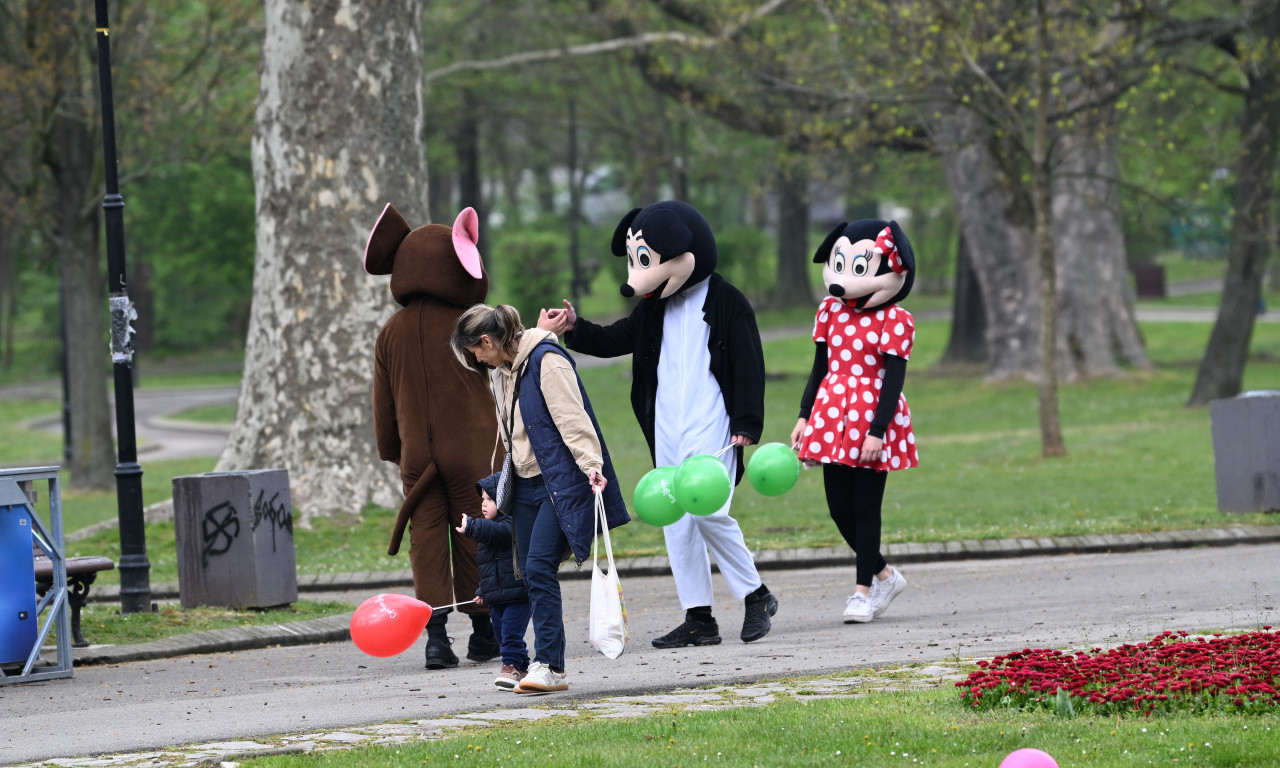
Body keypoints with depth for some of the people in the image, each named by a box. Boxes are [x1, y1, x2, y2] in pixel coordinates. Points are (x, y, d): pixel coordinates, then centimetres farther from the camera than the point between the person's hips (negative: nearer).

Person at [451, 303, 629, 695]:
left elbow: (573, 418, -19)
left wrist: (591, 465, -28)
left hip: (560, 483, -9)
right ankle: (547, 667, 5)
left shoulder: (546, 360, -11)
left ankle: (549, 666, -16)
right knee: (531, 574, 3)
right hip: (526, 485, 9)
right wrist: (502, 492, 27)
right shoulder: (502, 372, 17)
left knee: (539, 567, -17)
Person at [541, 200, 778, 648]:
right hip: (666, 428, 7)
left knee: (708, 510, -20)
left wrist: (747, 423, -12)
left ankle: (755, 595, -2)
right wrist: (574, 329, 3)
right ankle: (698, 619, 9)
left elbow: (749, 363, -7)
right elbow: (614, 340, 21)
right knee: (676, 520, 4)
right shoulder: (656, 309, 15)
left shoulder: (726, 302, -5)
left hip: (712, 426, -7)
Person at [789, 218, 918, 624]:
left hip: (873, 420, -6)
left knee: (866, 507, -1)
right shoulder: (830, 312, 9)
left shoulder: (895, 321, -8)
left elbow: (893, 379, -12)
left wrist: (877, 431, -18)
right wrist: (805, 416, 9)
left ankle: (863, 590, 9)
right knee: (839, 508, 6)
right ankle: (884, 575, 24)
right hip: (834, 418, 6)